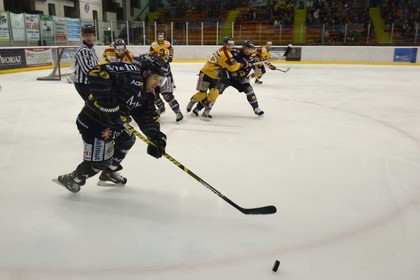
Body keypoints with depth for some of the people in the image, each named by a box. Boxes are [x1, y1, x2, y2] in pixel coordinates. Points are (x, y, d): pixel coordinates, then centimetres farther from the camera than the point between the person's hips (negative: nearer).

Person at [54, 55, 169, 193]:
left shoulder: (147, 94, 5)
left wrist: (156, 136, -17)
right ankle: (72, 179, 26)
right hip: (93, 123, -10)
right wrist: (105, 99, -32)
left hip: (110, 122, 10)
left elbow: (149, 117, -1)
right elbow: (98, 72, -30)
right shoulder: (131, 74, -23)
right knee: (101, 161, -1)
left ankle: (109, 172, 45)